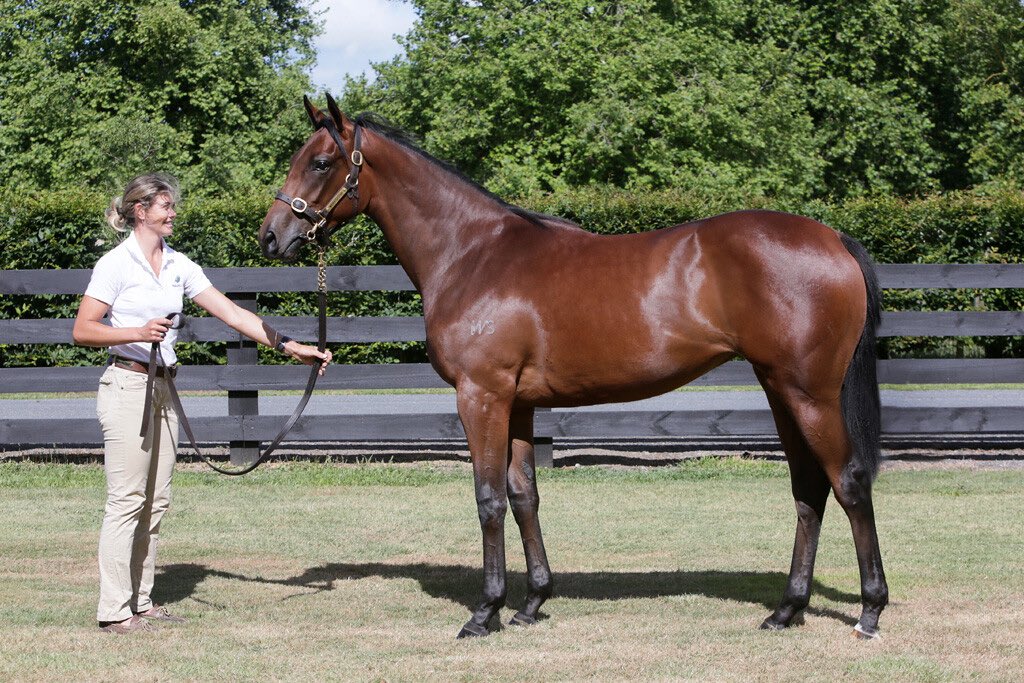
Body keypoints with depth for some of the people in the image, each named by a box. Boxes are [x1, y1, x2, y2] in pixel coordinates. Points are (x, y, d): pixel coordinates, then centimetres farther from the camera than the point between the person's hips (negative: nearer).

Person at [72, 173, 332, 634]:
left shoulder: (179, 266, 10)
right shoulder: (115, 264, -7)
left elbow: (232, 314, 9)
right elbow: (82, 331, -9)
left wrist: (289, 346, 2)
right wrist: (138, 332, -23)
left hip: (164, 388, 7)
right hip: (127, 385, -7)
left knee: (154, 501, 8)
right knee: (126, 501, -7)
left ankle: (140, 602, 15)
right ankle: (114, 611, -3)